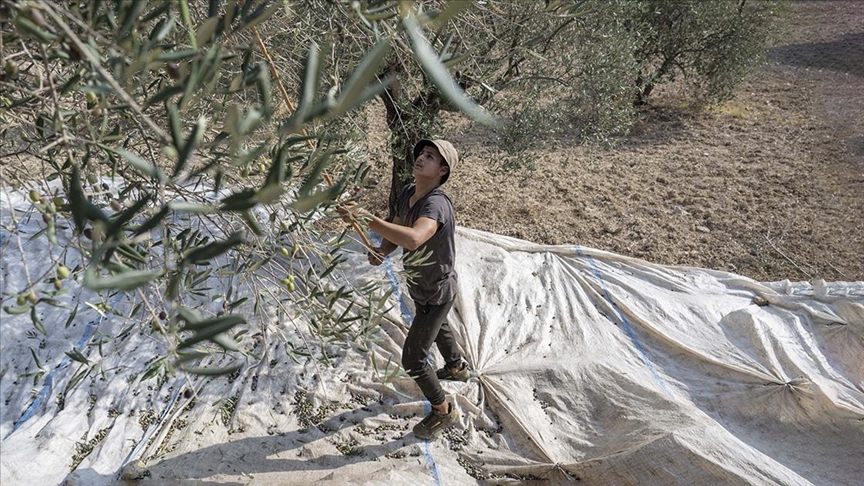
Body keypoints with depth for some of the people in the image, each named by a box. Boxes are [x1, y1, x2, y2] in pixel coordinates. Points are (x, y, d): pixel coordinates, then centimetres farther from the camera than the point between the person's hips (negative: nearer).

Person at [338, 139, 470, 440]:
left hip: (436, 293, -9)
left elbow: (413, 238, -57)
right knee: (438, 327, 34)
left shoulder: (436, 204, -37)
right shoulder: (408, 193, -9)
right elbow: (395, 232, 3)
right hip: (420, 286, 9)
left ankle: (444, 411, 23)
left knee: (413, 360, -2)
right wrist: (381, 251, -19)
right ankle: (457, 367, 65)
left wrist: (367, 218, -60)